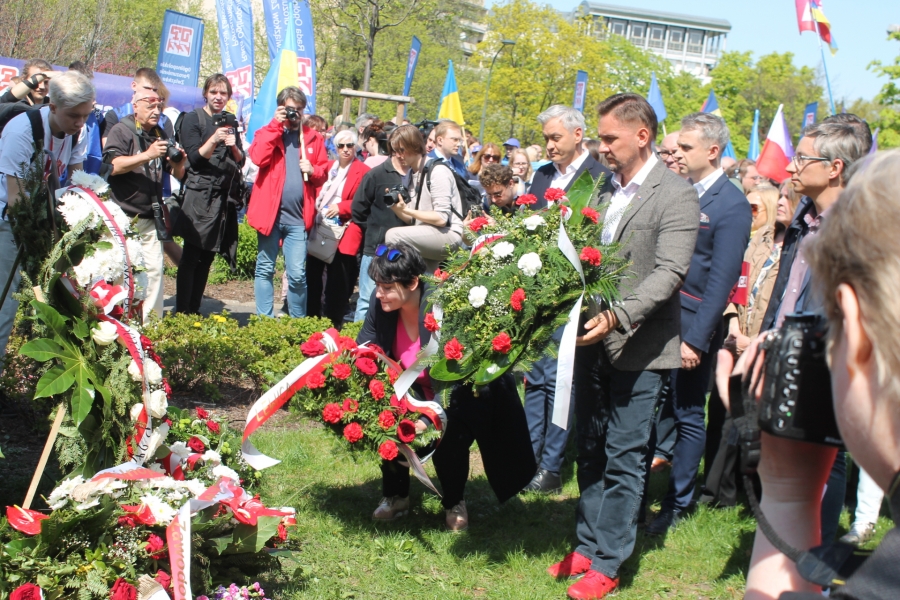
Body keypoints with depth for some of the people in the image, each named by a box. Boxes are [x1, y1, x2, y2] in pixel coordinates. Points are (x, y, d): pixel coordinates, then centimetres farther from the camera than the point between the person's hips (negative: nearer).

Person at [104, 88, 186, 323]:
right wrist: (147, 155, -29)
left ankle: (151, 324, 3)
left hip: (149, 218, 6)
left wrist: (178, 162, -7)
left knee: (155, 268, -2)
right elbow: (113, 165, -21)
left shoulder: (161, 135, 15)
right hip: (123, 216, -5)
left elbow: (178, 175, 16)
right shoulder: (121, 130, -5)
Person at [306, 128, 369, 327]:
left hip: (343, 234, -6)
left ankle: (333, 324, 5)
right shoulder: (328, 168, 17)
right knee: (312, 275, 8)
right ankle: (311, 319, 19)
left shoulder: (362, 171, -2)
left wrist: (341, 207, -18)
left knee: (337, 281, -3)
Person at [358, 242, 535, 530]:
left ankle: (455, 503, 2)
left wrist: (428, 421, -46)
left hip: (466, 395, -5)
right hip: (419, 392, 5)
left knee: (447, 437, -29)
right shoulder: (380, 303, -17)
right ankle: (396, 496, 5)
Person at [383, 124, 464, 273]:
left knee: (393, 235, -24)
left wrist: (406, 209, -22)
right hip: (426, 236, 8)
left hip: (449, 235, -8)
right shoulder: (411, 174, 13)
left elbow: (441, 219, -18)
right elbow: (412, 220, 11)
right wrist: (396, 209, -8)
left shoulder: (437, 171, -12)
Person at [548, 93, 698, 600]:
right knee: (591, 452, 15)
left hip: (640, 348, -6)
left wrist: (619, 316, -30)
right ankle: (587, 545, 27)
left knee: (623, 458, 1)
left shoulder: (676, 196, -11)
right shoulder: (606, 187, 9)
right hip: (595, 341, 7)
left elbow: (669, 272, -19)